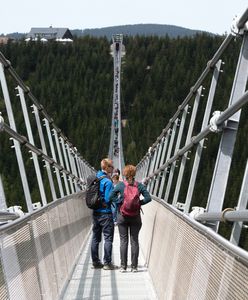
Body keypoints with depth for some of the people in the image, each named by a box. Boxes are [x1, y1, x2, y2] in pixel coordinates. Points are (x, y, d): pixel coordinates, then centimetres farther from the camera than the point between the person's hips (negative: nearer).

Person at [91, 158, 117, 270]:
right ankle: (107, 263, 1)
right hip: (106, 213, -8)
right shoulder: (107, 182, -17)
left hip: (96, 213, 8)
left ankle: (95, 262, 17)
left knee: (95, 238, 12)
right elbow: (108, 199, -20)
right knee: (108, 238, 0)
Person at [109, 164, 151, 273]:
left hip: (123, 216, -1)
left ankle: (123, 266, 7)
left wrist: (120, 202, -3)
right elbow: (148, 198, -8)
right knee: (134, 240, 7)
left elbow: (111, 196, -12)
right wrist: (138, 203, 1)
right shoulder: (139, 185, -3)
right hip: (135, 217, 1)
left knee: (123, 241, 6)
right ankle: (134, 266, 8)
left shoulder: (121, 185, -6)